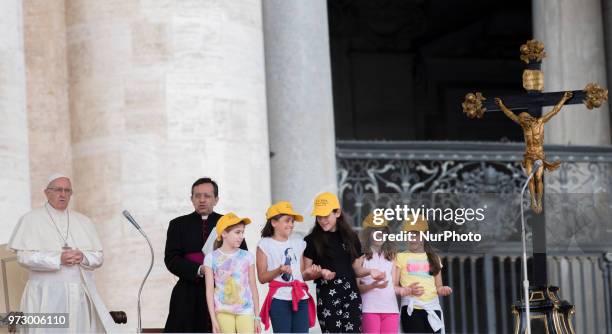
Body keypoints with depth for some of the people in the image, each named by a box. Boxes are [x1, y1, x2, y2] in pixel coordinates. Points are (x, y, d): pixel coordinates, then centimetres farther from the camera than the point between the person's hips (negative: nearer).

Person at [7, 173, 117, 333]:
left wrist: (83, 257, -10)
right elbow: (24, 256, -7)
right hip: (46, 297, -3)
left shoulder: (84, 221, 16)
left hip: (81, 295, 4)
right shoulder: (31, 219, 4)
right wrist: (58, 258, -17)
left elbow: (99, 257, 12)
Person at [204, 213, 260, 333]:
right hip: (223, 312, -1)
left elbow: (253, 287, 9)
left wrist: (257, 317, 8)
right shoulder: (211, 258, 0)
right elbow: (209, 290, -1)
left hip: (245, 311, 1)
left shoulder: (247, 257, 5)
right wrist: (213, 320, -5)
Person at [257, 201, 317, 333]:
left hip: (301, 298, 5)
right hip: (279, 299, -5)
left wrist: (308, 272, -2)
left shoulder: (298, 243, 17)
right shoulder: (265, 245, 1)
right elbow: (262, 277, -2)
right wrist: (279, 271, -18)